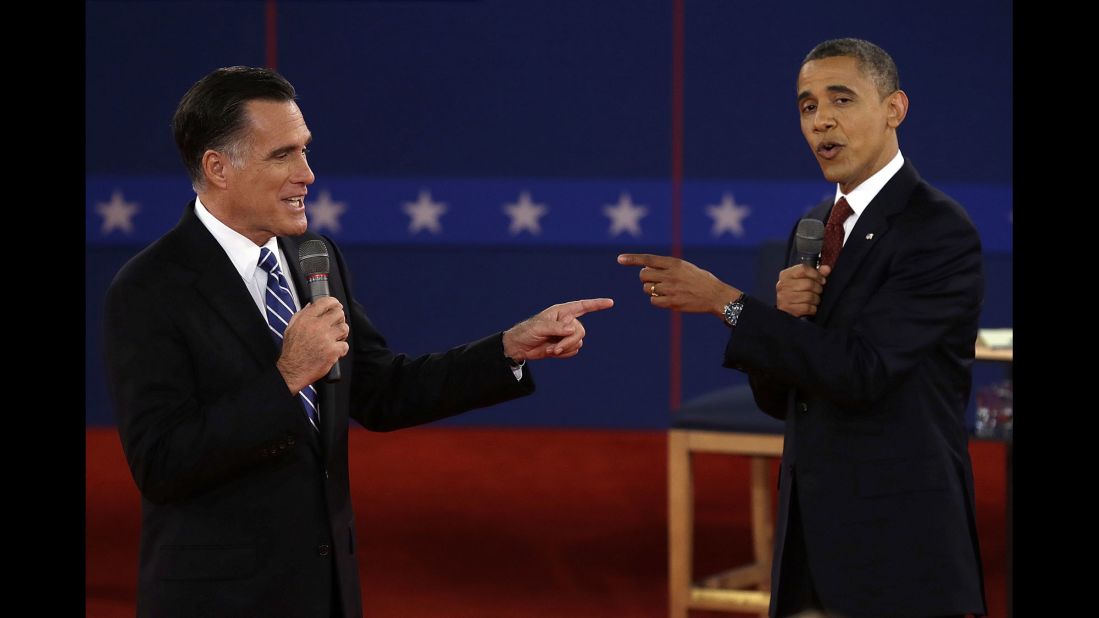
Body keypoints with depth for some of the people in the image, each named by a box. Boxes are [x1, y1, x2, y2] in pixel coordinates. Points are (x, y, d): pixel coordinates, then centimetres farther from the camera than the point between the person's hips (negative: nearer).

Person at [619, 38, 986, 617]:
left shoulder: (941, 231, -12)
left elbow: (860, 370, -21)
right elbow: (777, 399, 12)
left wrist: (725, 303, -22)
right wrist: (783, 313, -9)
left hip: (898, 540, -7)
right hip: (810, 527, 7)